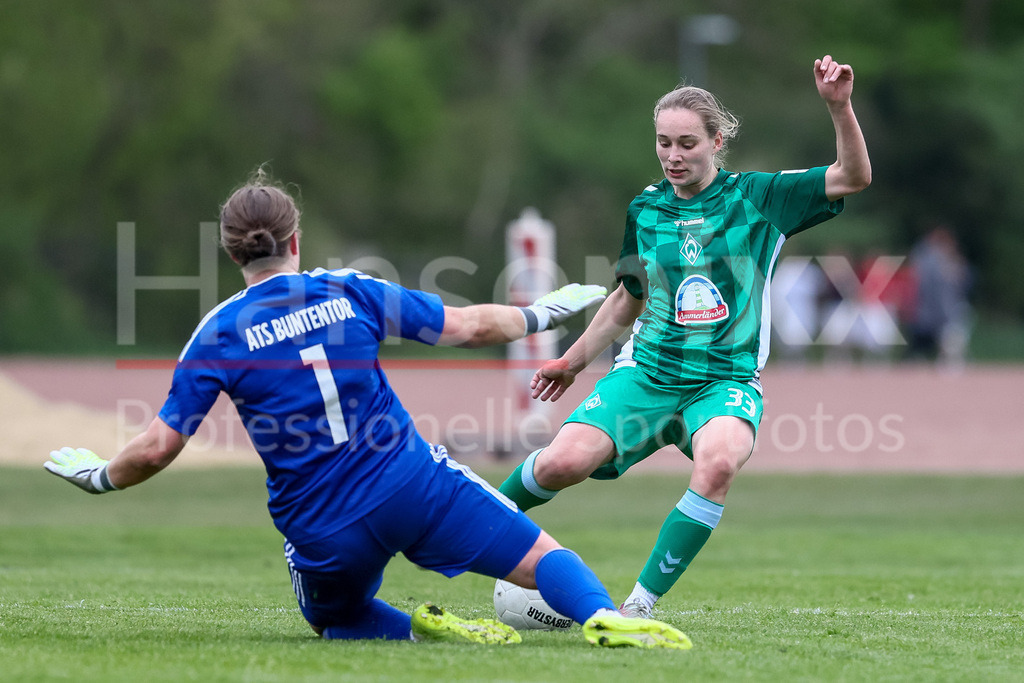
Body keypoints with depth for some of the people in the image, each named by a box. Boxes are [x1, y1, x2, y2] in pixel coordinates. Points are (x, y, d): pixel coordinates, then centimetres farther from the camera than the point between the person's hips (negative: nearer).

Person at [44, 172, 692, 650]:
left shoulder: (219, 333, -2)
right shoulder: (349, 291, 2)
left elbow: (158, 447, -3)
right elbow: (470, 325, 5)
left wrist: (101, 476, 17)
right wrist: (540, 314, 23)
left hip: (320, 531, 0)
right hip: (413, 485, 0)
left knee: (336, 619, 29)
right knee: (543, 557, 6)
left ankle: (421, 629, -3)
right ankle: (603, 617, -26)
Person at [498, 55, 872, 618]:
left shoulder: (756, 199, 0)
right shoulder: (645, 210, 9)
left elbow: (853, 177, -8)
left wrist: (838, 106, -24)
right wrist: (572, 362, 30)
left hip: (725, 379, -2)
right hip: (647, 373, 2)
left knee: (719, 464, -36)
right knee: (563, 462, -21)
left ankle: (641, 604, -28)